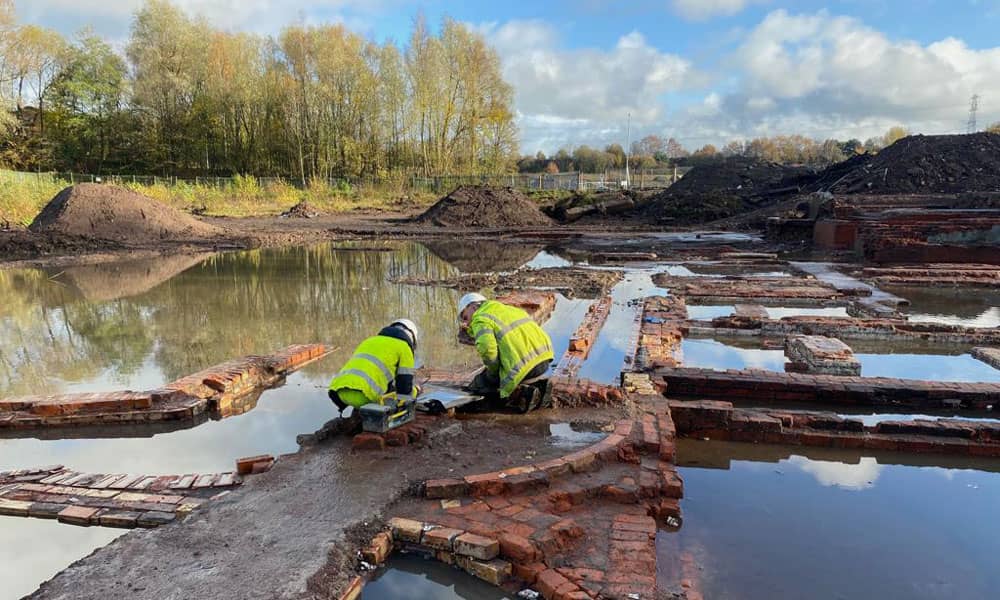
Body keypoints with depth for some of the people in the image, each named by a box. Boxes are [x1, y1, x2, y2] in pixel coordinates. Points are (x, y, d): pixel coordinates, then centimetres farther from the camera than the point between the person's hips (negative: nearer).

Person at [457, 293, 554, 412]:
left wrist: (493, 369, -3)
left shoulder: (480, 319, 0)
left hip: (524, 366, -8)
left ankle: (524, 394, -7)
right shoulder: (508, 308, 25)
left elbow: (486, 346, -18)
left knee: (477, 386, 12)